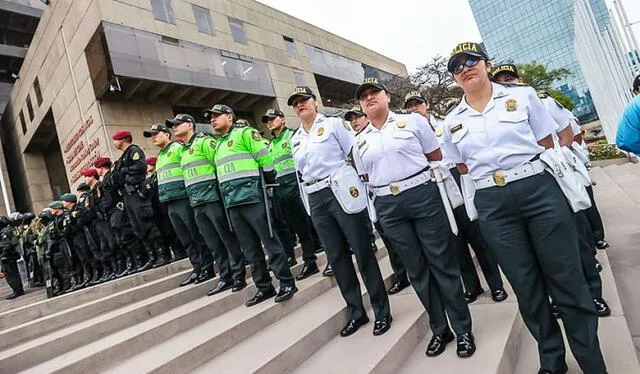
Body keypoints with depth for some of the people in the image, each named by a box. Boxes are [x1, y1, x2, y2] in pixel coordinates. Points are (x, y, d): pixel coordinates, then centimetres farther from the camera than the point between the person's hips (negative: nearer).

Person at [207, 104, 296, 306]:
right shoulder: (218, 145, 22)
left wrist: (267, 184, -3)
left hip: (252, 199, -8)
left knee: (271, 242, -3)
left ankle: (287, 283, 7)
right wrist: (226, 197, 19)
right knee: (250, 249, 11)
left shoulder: (244, 133, -1)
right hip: (232, 204, 8)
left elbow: (266, 160, -6)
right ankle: (264, 287, 20)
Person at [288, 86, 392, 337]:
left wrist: (357, 184, -10)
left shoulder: (333, 124, 2)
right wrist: (310, 206, 15)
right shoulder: (296, 139, 17)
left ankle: (381, 311, 13)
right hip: (316, 199, 6)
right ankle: (356, 312, 23)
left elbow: (356, 155, -2)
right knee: (336, 257, 9)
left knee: (362, 252, -1)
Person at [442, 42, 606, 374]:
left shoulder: (522, 96, 5)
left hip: (539, 189, -1)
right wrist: (491, 190, 8)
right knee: (526, 287, 11)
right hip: (492, 205, 2)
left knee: (566, 280, 4)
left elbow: (548, 146, 7)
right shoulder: (452, 122, 9)